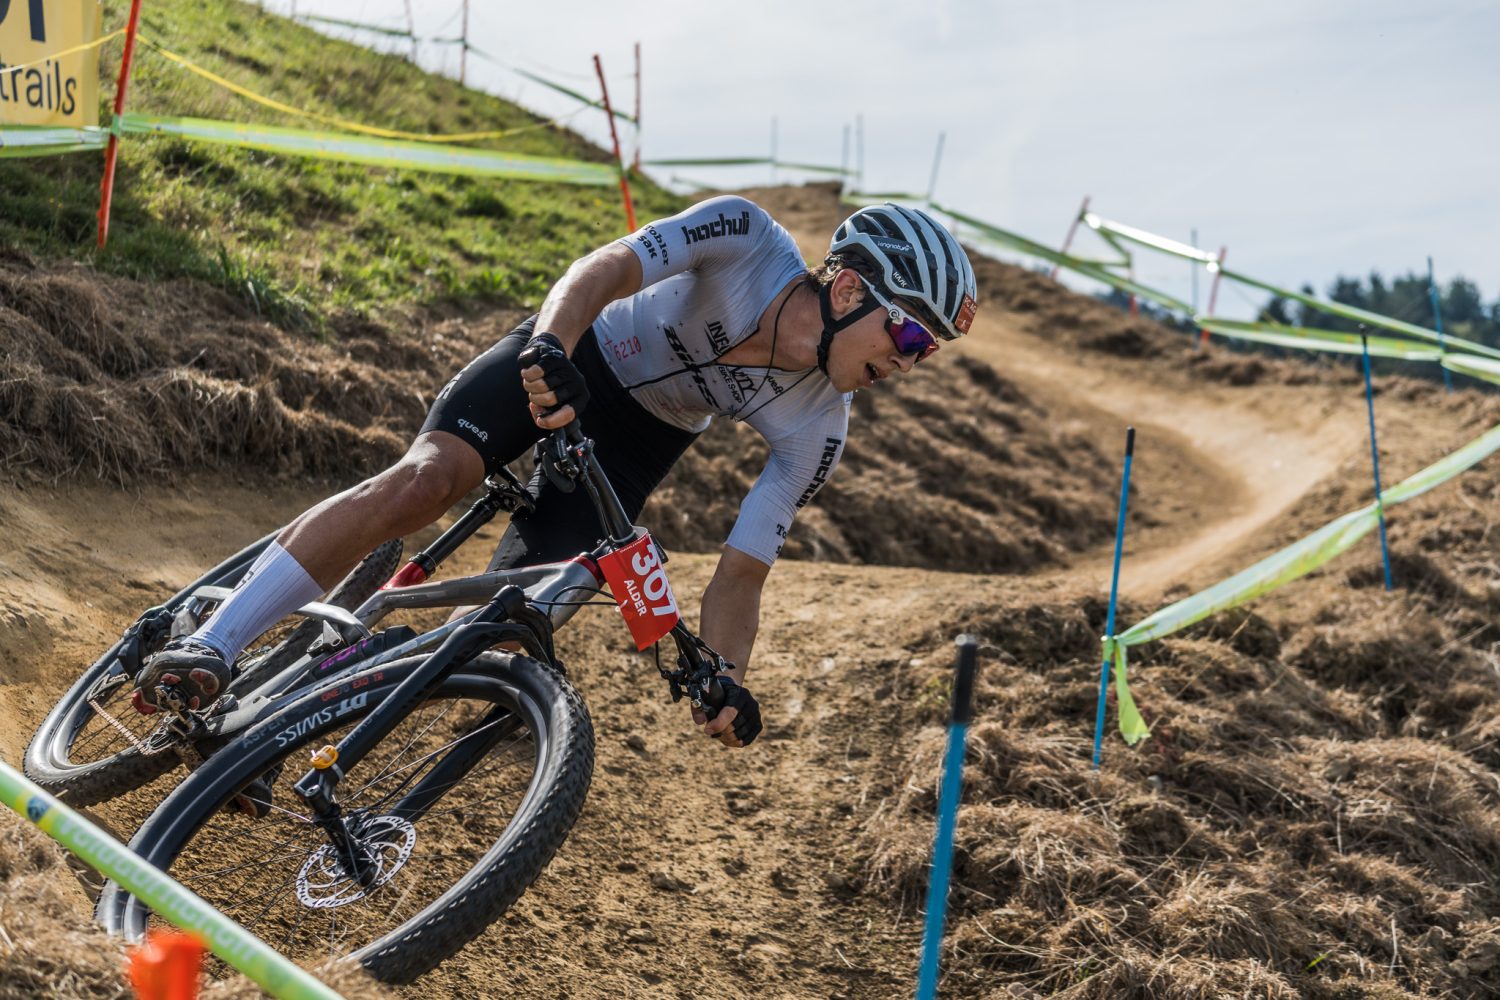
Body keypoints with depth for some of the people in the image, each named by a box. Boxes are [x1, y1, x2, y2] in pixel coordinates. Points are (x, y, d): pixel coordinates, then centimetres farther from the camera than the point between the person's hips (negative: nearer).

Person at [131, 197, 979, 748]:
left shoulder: (814, 432, -20)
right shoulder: (745, 237, -28)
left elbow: (740, 574, -18)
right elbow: (607, 268, -41)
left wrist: (727, 677, -36)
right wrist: (550, 347, -61)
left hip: (639, 433, 3)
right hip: (565, 359, -3)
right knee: (424, 480, -26)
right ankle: (211, 649, -24)